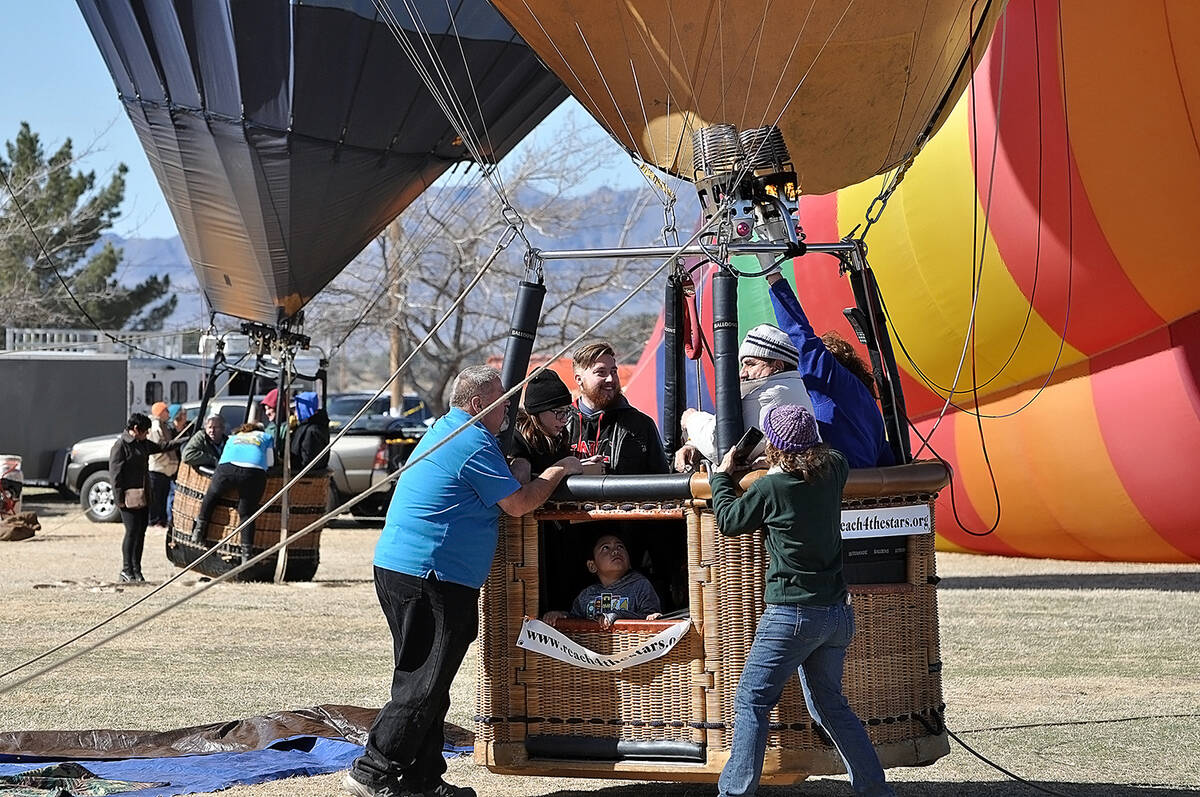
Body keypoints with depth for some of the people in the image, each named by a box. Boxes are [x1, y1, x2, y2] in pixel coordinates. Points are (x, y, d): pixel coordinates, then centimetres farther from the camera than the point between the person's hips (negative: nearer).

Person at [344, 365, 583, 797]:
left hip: (397, 566, 11)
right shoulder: (476, 444, -13)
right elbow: (518, 504, -9)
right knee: (423, 685, -8)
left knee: (424, 680, 13)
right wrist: (558, 470, 4)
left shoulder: (443, 429, 18)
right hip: (428, 578, -11)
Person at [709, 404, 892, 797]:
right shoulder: (832, 471, 3)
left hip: (793, 614, -7)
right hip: (838, 613, 7)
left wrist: (721, 476, 19)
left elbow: (728, 521, 4)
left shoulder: (771, 488, -13)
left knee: (751, 701, -1)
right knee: (829, 702, 19)